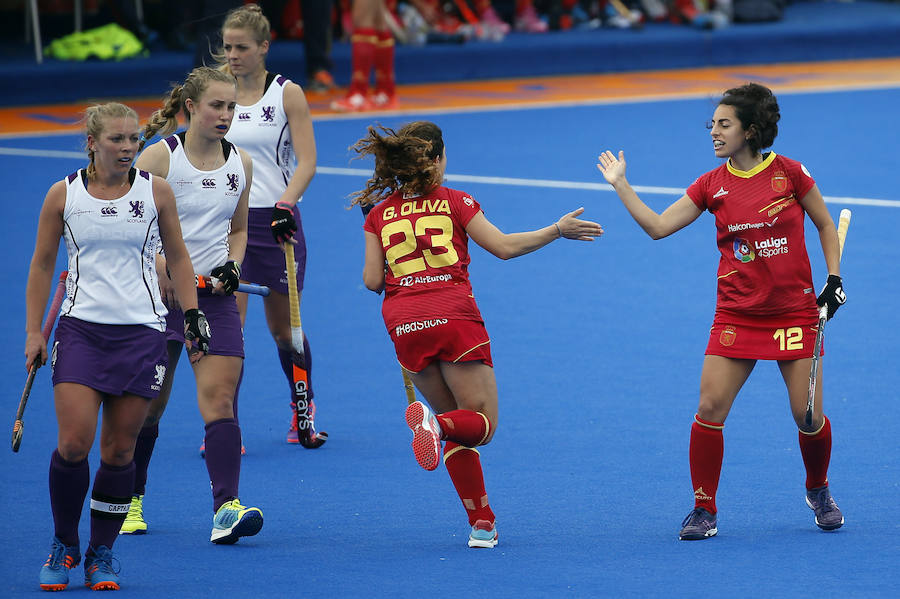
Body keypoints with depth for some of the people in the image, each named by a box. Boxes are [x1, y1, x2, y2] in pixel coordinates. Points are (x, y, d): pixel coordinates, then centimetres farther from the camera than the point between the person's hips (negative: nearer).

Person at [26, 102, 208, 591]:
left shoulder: (155, 192, 2)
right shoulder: (64, 194, 1)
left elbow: (178, 260, 11)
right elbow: (42, 265, 9)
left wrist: (193, 319, 5)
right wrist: (33, 331, 4)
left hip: (141, 331, 1)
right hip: (81, 328, -1)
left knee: (119, 450, 1)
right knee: (73, 444, -11)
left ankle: (102, 553, 15)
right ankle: (64, 546, 9)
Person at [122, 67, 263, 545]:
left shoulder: (240, 163, 6)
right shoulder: (159, 156, -8)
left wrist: (231, 266, 0)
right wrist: (159, 266, -21)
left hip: (214, 294, 3)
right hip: (158, 293, -3)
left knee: (219, 397, -11)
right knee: (149, 402, 6)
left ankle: (226, 508, -19)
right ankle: (130, 501, 27)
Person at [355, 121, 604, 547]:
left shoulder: (379, 213, 10)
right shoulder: (453, 202, 3)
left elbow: (373, 280, 6)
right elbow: (503, 247, 0)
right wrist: (558, 230, 11)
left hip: (405, 328, 4)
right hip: (454, 319, -3)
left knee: (457, 425, 14)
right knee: (481, 422, 3)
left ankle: (482, 525, 5)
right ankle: (435, 423, -33)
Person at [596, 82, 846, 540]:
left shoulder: (789, 173, -5)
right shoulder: (713, 185, 2)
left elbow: (826, 225, 7)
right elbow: (658, 226, 0)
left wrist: (834, 279, -1)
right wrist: (621, 185, -4)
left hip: (794, 311, -2)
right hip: (736, 314, 2)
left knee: (808, 415, -3)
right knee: (710, 408, -8)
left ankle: (819, 492, 26)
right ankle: (704, 510, 5)